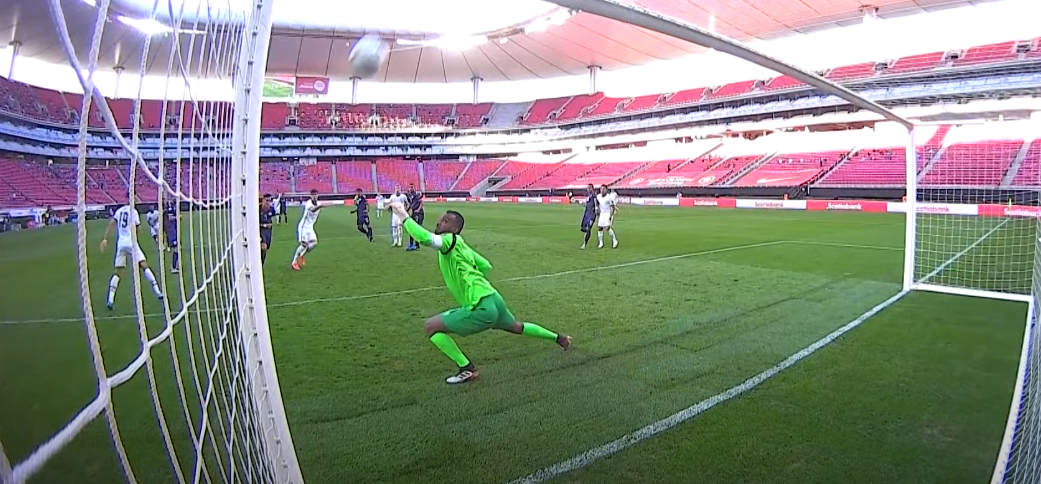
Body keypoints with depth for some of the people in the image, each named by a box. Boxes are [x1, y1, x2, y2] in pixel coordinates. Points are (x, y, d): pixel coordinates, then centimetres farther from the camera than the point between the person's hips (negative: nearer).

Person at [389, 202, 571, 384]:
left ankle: (467, 369, 1)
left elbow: (425, 238, -33)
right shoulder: (460, 245, 14)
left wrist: (404, 216, -23)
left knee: (431, 327, -6)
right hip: (493, 299, 10)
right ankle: (558, 338, 55)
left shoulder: (450, 240, -12)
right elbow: (486, 266, 24)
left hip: (482, 307, -10)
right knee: (516, 327, 36)